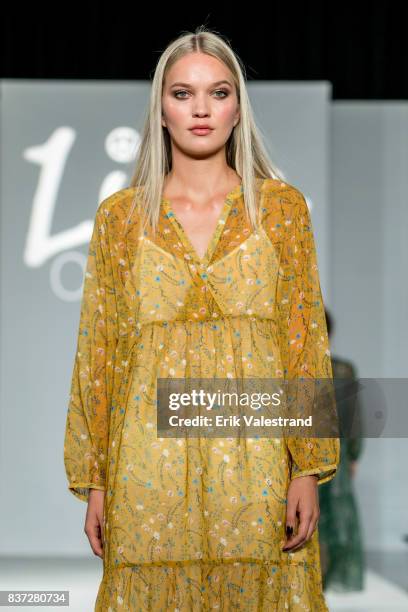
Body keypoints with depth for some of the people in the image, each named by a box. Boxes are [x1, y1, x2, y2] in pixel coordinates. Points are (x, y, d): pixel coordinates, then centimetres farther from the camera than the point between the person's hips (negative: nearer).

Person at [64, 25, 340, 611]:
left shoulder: (282, 206, 3)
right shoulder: (119, 215, 5)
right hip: (152, 465, 1)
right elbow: (97, 351, 6)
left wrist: (308, 469, -5)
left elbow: (306, 342, 1)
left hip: (256, 463, 0)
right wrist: (93, 480, 3)